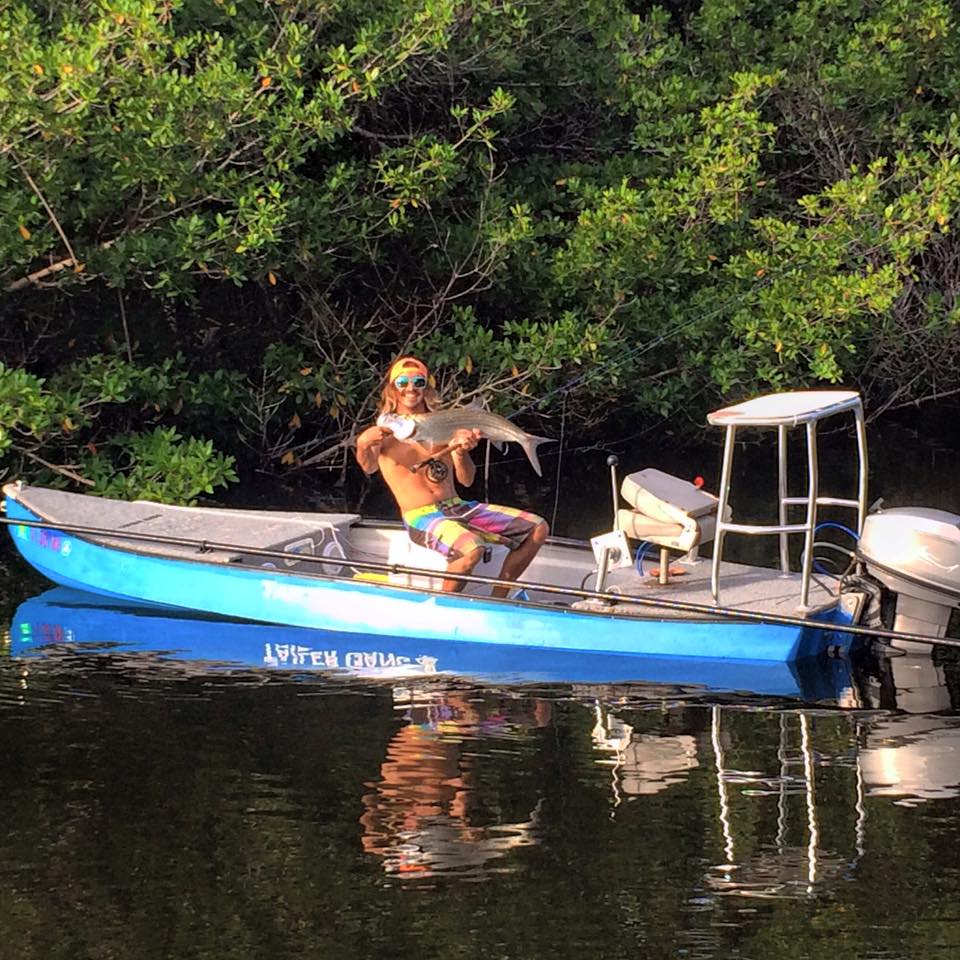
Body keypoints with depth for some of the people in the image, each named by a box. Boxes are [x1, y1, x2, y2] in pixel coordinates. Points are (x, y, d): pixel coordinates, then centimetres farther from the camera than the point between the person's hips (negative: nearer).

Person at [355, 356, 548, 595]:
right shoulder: (386, 431, -1)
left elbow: (466, 480, 8)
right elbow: (369, 468, -22)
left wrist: (461, 452, -14)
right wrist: (363, 446, -46)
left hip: (458, 507, 6)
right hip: (421, 517, -6)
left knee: (537, 528, -3)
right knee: (471, 549, -37)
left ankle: (497, 601, 2)